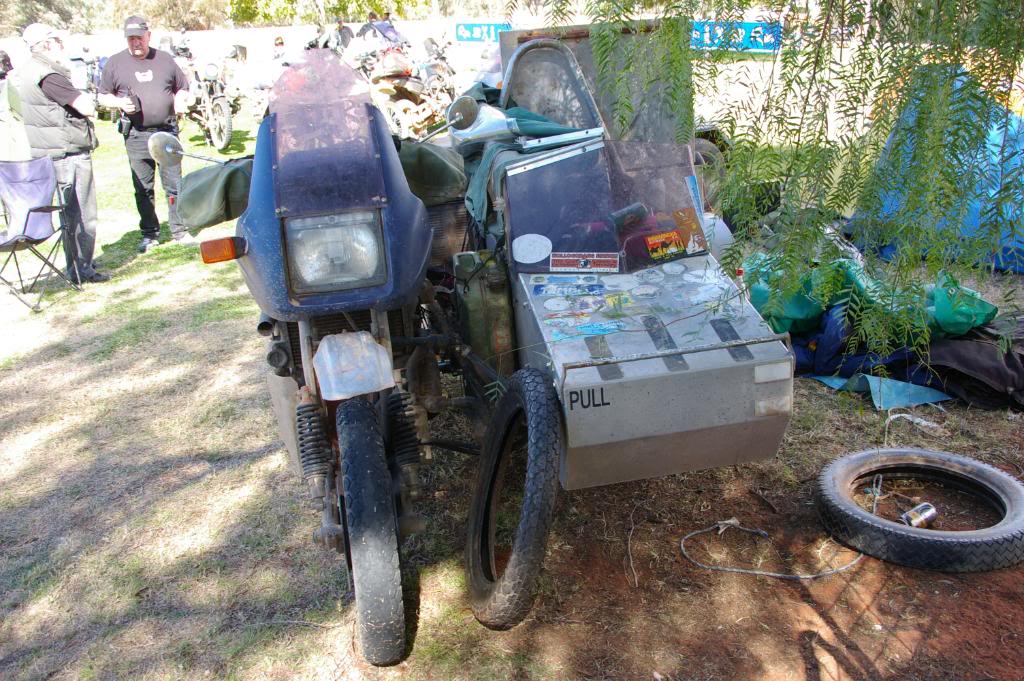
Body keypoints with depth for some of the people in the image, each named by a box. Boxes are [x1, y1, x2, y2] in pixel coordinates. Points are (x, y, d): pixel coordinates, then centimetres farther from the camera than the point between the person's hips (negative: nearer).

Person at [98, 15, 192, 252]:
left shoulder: (164, 59, 9)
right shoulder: (115, 63, 6)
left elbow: (182, 87, 17)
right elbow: (103, 96, 11)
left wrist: (180, 100, -4)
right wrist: (119, 103, -10)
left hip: (167, 132, 0)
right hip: (137, 135, 0)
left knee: (174, 185, 1)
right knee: (143, 188, 5)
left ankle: (179, 230, 9)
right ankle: (149, 234, 15)